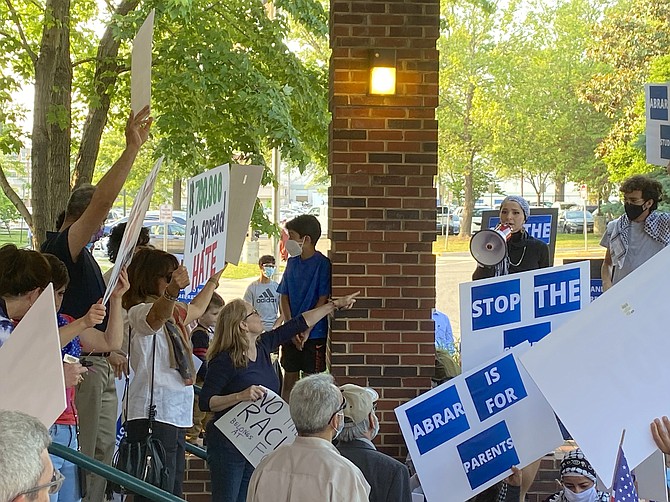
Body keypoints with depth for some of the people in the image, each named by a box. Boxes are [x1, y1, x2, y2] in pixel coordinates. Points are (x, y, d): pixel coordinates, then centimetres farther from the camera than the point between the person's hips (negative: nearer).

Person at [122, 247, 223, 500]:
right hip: (152, 414, -10)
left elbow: (196, 309, 43)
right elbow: (156, 316, -36)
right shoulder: (139, 311, -11)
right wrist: (173, 290, -56)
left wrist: (214, 279, 54)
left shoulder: (174, 312, 20)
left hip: (176, 413, 10)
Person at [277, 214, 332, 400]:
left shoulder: (322, 264, -10)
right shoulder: (292, 262, 8)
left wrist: (306, 331, -15)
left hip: (314, 334, -6)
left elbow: (323, 301, -12)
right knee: (289, 378, 12)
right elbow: (283, 298, 6)